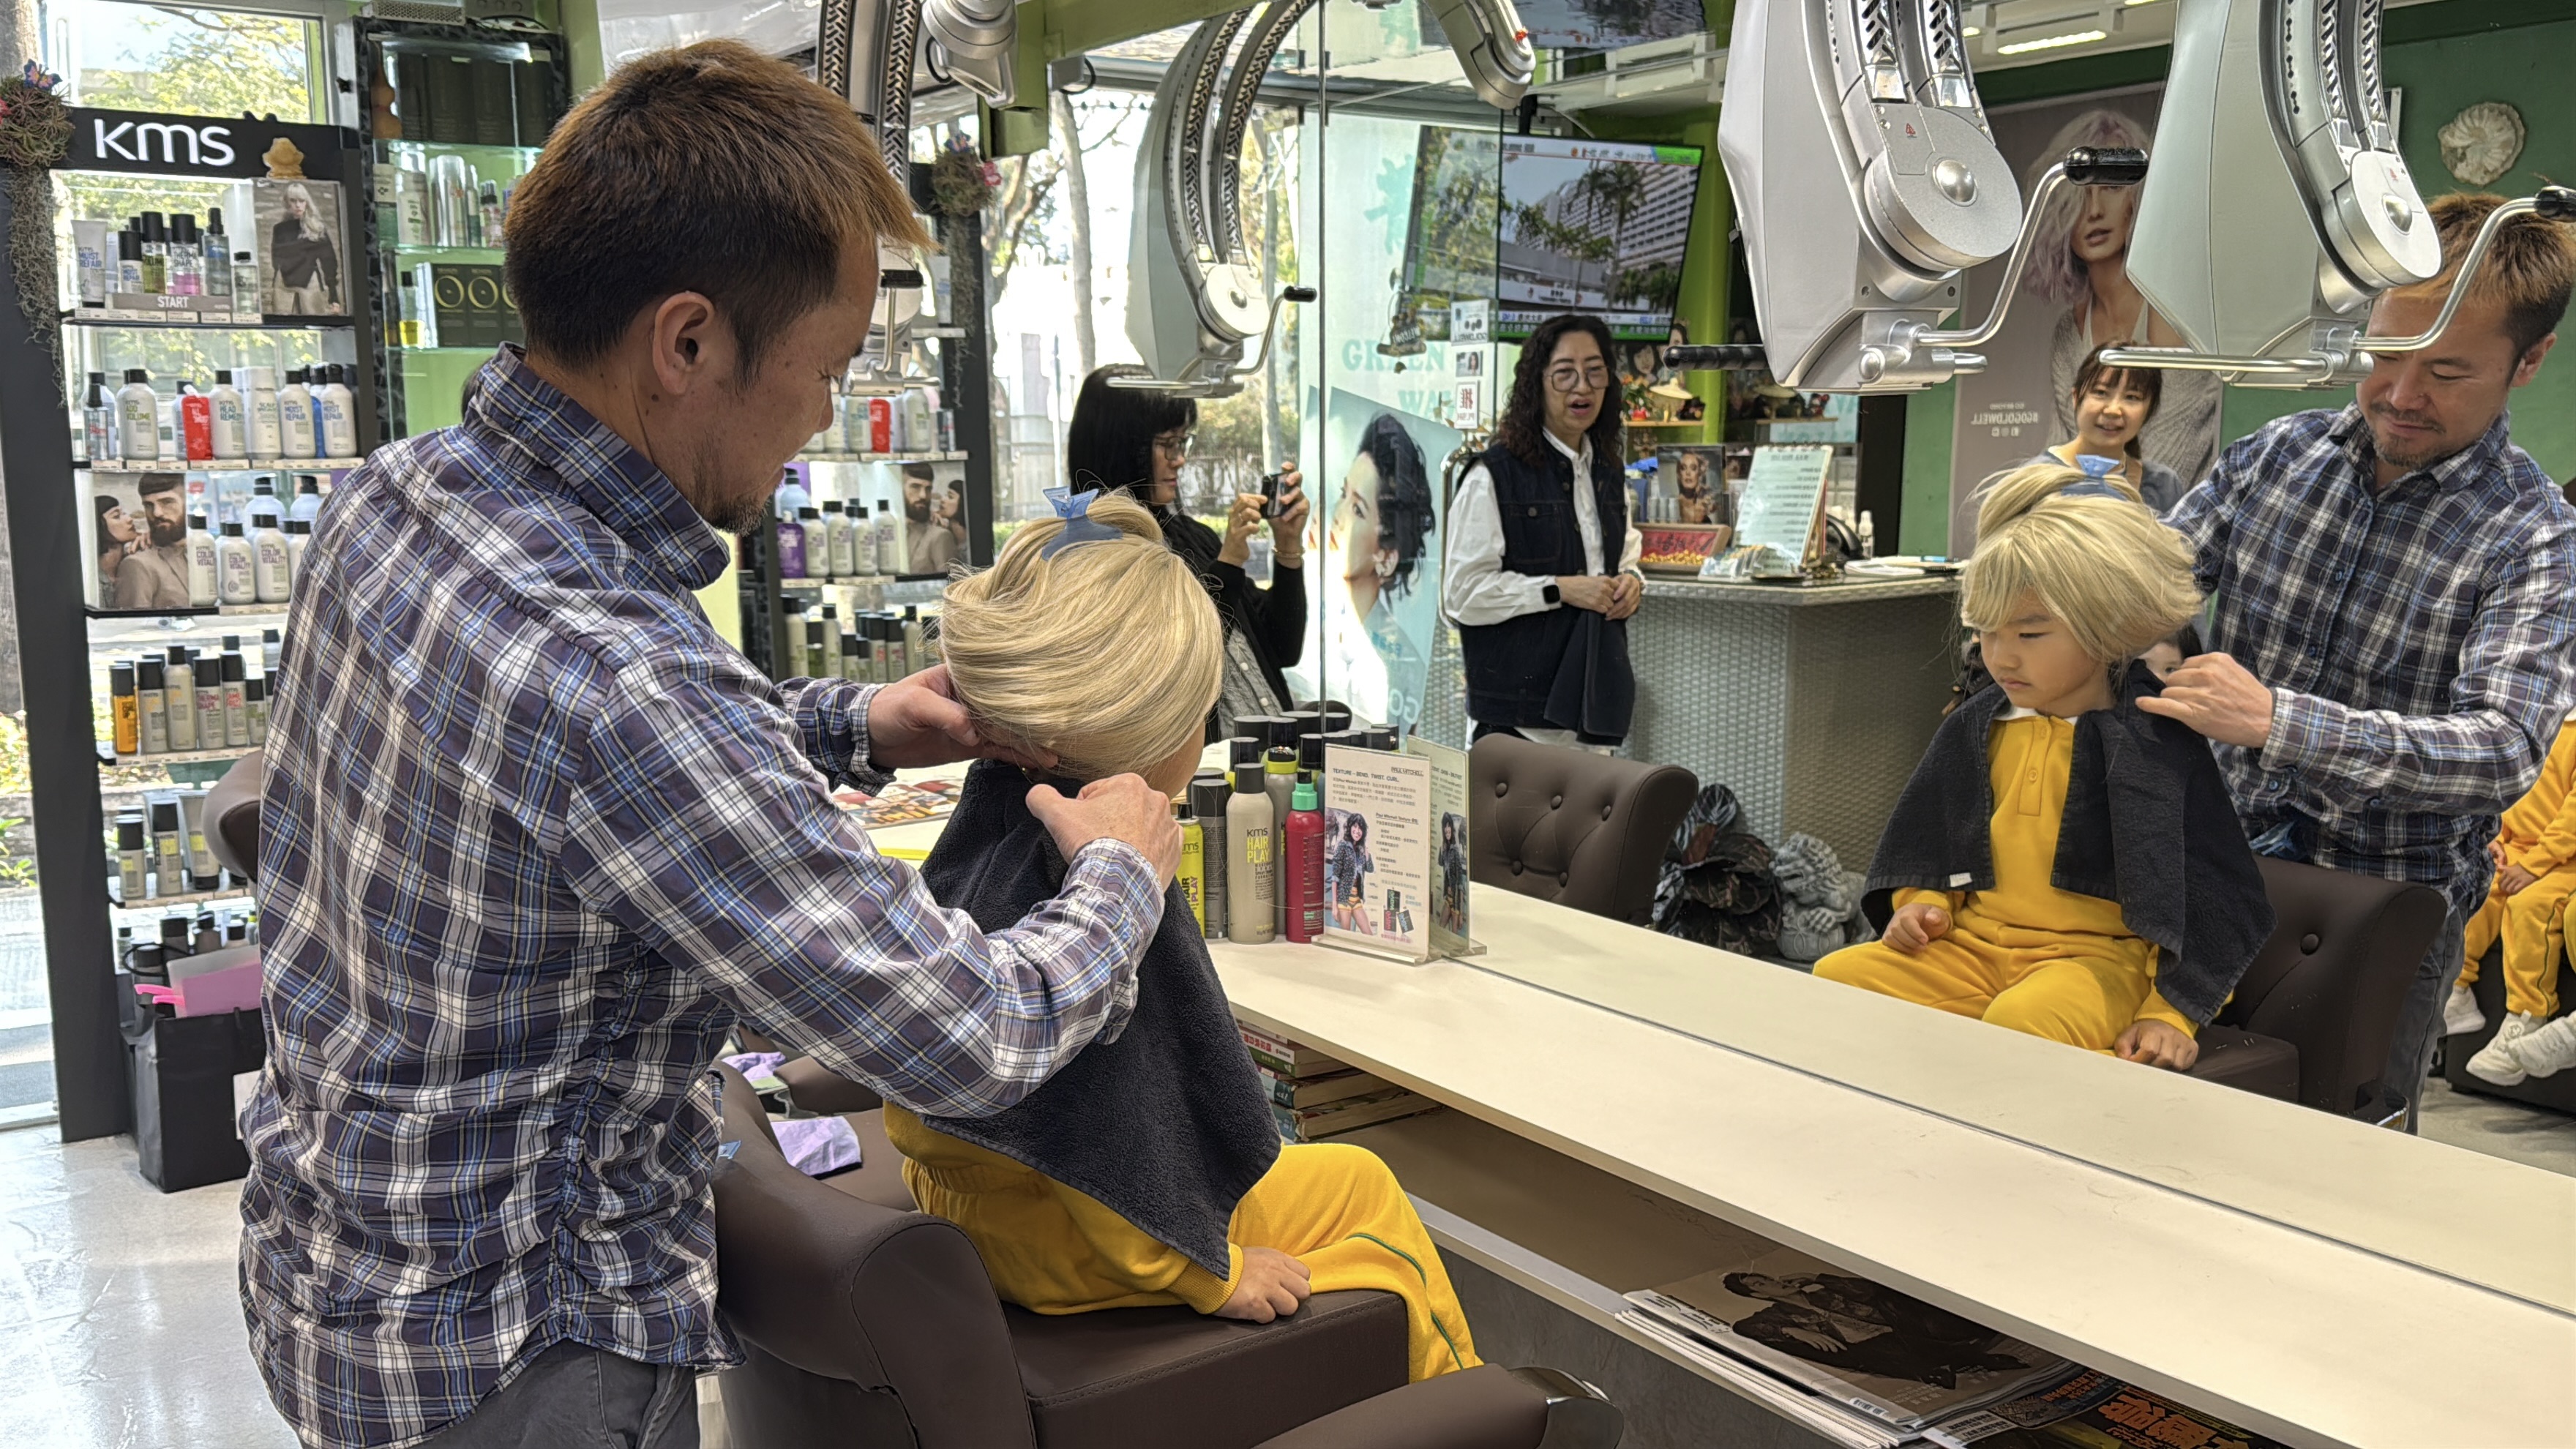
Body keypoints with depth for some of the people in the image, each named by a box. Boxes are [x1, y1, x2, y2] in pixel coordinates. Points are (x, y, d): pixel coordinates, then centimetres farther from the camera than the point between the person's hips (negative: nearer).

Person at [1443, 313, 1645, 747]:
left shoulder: (1609, 474, 15)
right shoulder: (1494, 475, -9)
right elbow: (1461, 593, -13)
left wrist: (1631, 581, 6)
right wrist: (1558, 589, -16)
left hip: (1595, 692, 6)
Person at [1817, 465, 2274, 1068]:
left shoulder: (2161, 744, -4)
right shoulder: (1975, 728, 11)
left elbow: (2205, 892, -3)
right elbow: (1930, 838, 24)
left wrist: (2171, 1013, -8)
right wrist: (1920, 902, 4)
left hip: (2098, 956, -5)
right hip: (1973, 945, 6)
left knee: (2023, 1019, -38)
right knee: (1837, 976, -17)